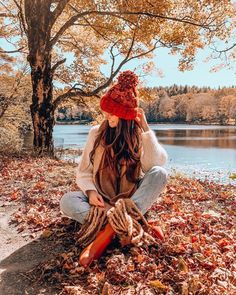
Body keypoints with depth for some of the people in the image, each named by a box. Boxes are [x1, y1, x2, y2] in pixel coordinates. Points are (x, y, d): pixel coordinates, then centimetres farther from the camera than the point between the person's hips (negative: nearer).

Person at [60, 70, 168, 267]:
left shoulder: (140, 135, -1)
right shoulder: (97, 133, 1)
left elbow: (156, 164, -19)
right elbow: (83, 172, 4)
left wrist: (145, 128, -17)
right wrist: (91, 191, -15)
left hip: (133, 201, -1)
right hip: (101, 201, 1)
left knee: (160, 174, -28)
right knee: (68, 201, -27)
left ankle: (108, 231, -38)